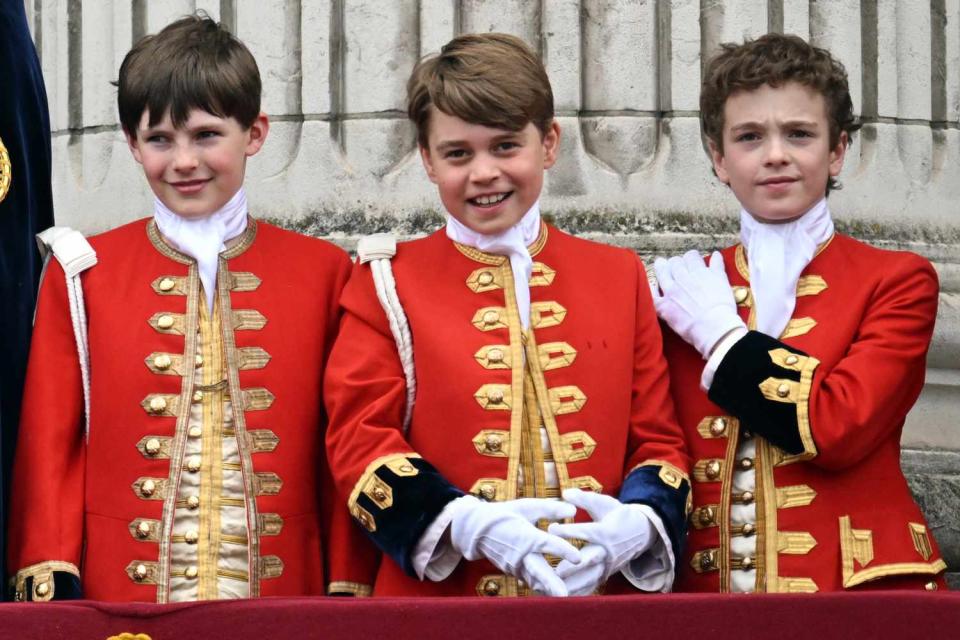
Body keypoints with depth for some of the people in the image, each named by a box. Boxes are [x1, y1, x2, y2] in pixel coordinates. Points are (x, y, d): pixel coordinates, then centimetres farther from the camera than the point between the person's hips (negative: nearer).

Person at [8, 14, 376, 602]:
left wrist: (348, 596, -2)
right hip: (120, 599, 0)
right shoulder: (81, 274, 5)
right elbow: (51, 443, 3)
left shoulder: (323, 272, 6)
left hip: (282, 598, 0)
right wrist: (52, 591, -6)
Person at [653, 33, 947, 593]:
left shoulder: (898, 280, 0)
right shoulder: (686, 291, 10)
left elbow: (840, 426, -15)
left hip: (858, 588, -3)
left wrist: (719, 336, -7)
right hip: (712, 588, 3)